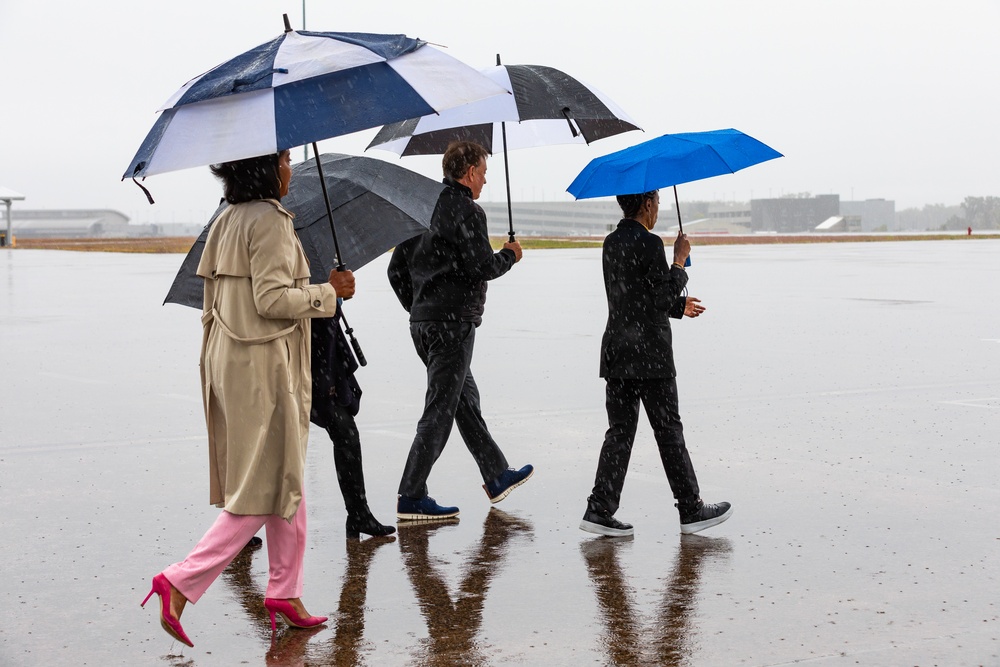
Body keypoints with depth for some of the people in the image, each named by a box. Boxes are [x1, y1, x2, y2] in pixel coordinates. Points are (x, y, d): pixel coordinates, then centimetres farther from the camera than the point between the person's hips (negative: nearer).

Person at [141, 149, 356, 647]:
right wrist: (330, 293, -10)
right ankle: (182, 582, -7)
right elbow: (272, 299, -21)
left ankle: (284, 591, 20)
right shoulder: (269, 220, -15)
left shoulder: (226, 222, 13)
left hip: (228, 362, 10)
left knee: (286, 481, 16)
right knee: (265, 489, -4)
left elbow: (215, 302, 17)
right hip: (262, 367, -10)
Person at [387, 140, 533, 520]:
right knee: (440, 410, -6)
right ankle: (411, 497, -5)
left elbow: (396, 269, 14)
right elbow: (481, 267, -18)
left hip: (423, 322, 9)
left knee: (466, 399, 18)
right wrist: (510, 255, 2)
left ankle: (497, 476, 31)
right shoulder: (466, 211, -12)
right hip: (454, 322, -9)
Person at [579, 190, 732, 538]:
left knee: (620, 431, 7)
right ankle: (691, 510, 11)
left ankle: (600, 509, 0)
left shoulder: (611, 243, 12)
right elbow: (665, 298, -15)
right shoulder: (650, 244, -14)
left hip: (616, 353, 7)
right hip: (649, 354, -7)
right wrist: (680, 260, -3)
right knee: (668, 431, 2)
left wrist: (679, 306, 28)